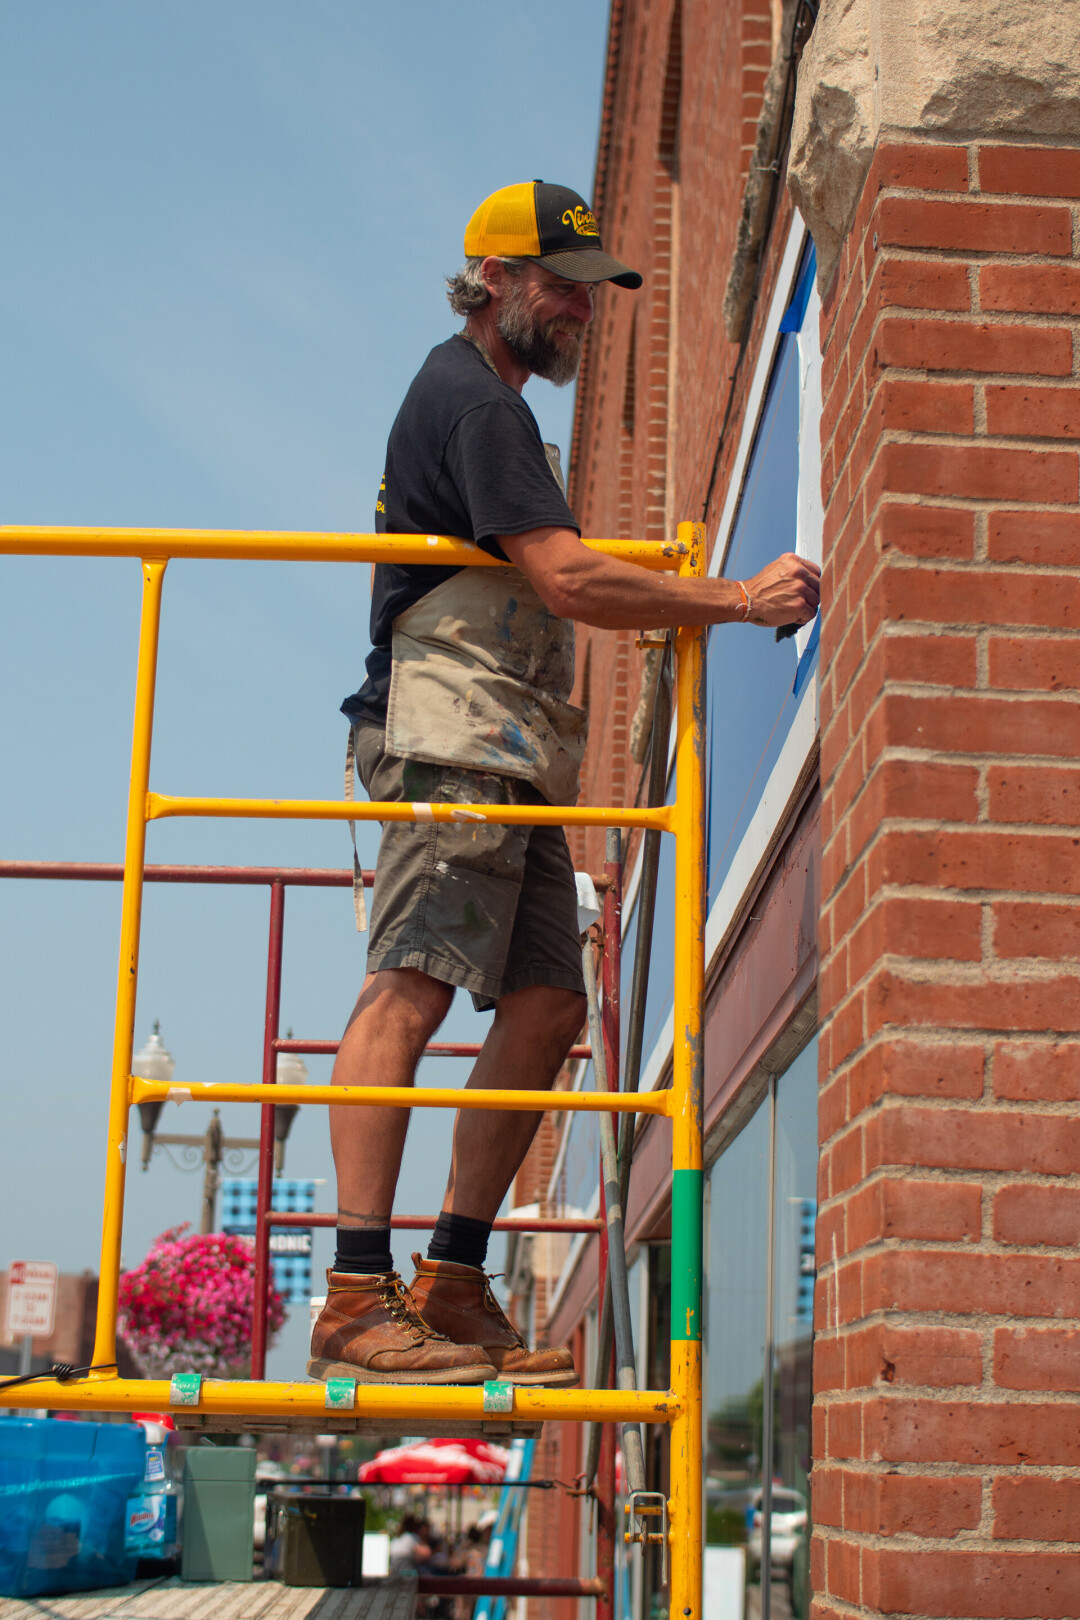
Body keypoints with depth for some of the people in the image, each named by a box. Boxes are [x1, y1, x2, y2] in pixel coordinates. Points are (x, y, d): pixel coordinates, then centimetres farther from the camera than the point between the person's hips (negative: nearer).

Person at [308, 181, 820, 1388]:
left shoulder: (480, 400, 29)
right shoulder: (472, 398, -5)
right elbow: (568, 580, -15)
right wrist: (738, 600, -10)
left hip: (509, 760, 11)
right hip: (453, 741, -11)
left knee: (547, 1004, 3)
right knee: (411, 990, -18)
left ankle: (453, 1287, 4)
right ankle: (358, 1300, -22)